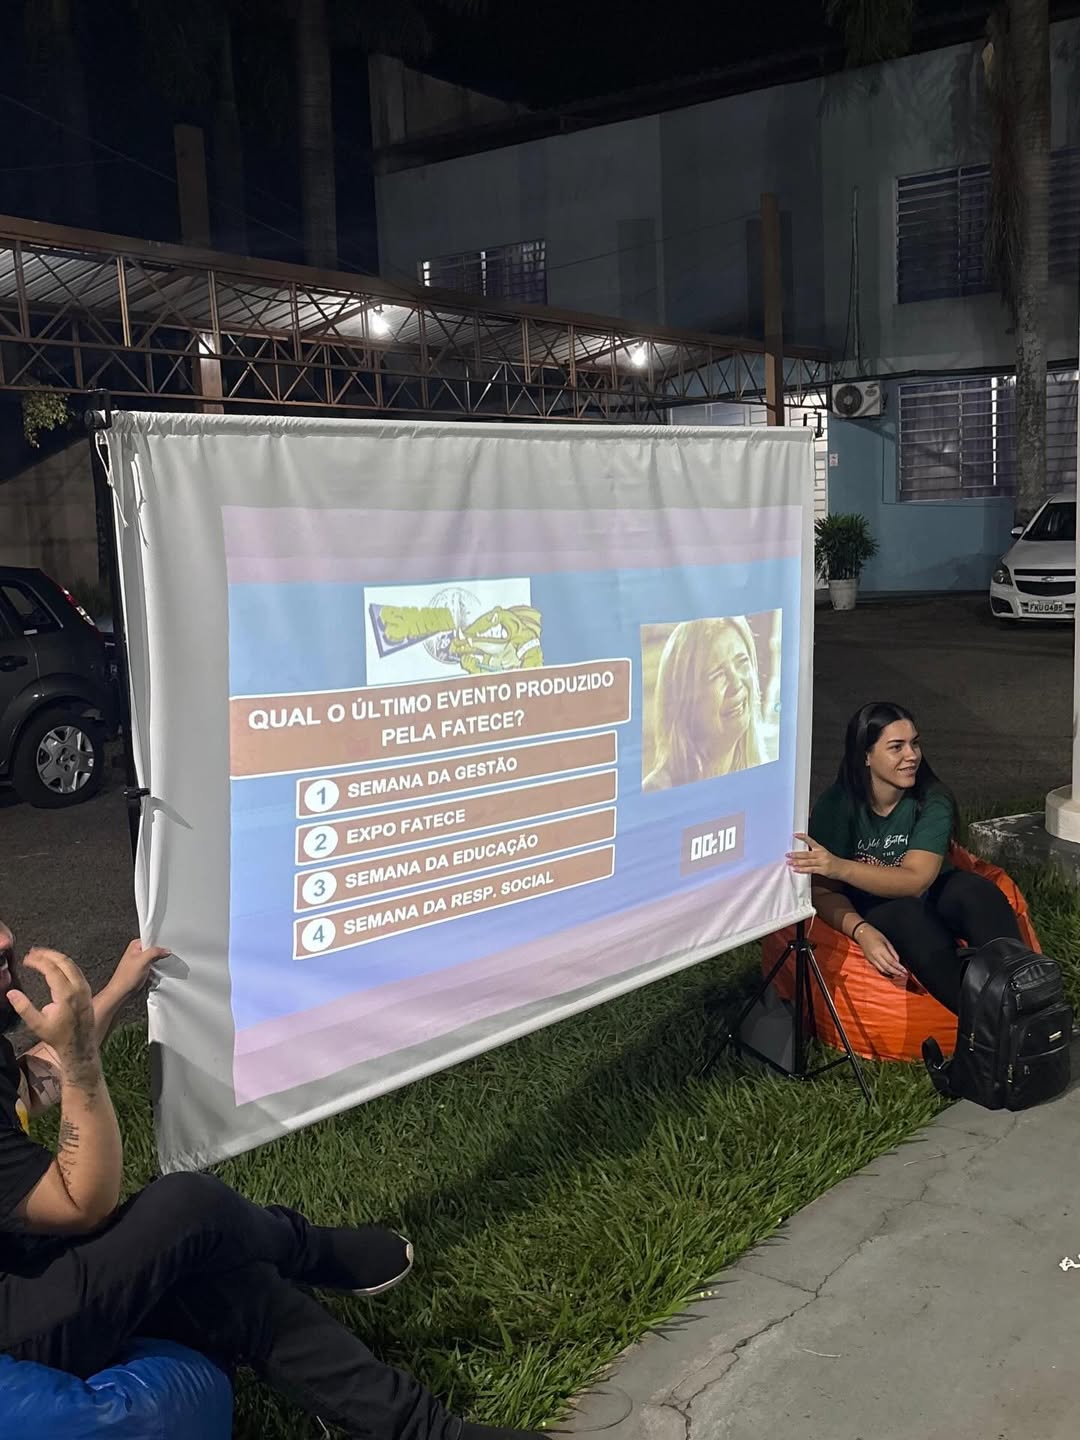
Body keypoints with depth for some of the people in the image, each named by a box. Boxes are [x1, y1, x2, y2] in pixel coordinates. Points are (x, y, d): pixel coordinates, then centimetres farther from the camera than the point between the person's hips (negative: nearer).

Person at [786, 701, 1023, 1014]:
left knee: (974, 890, -31)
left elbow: (916, 880, -26)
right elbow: (824, 892, -15)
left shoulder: (933, 800, -14)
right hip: (873, 914, -1)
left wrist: (840, 868, -42)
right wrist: (861, 931, -37)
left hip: (932, 899, 2)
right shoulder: (835, 807, -15)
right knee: (906, 914, -36)